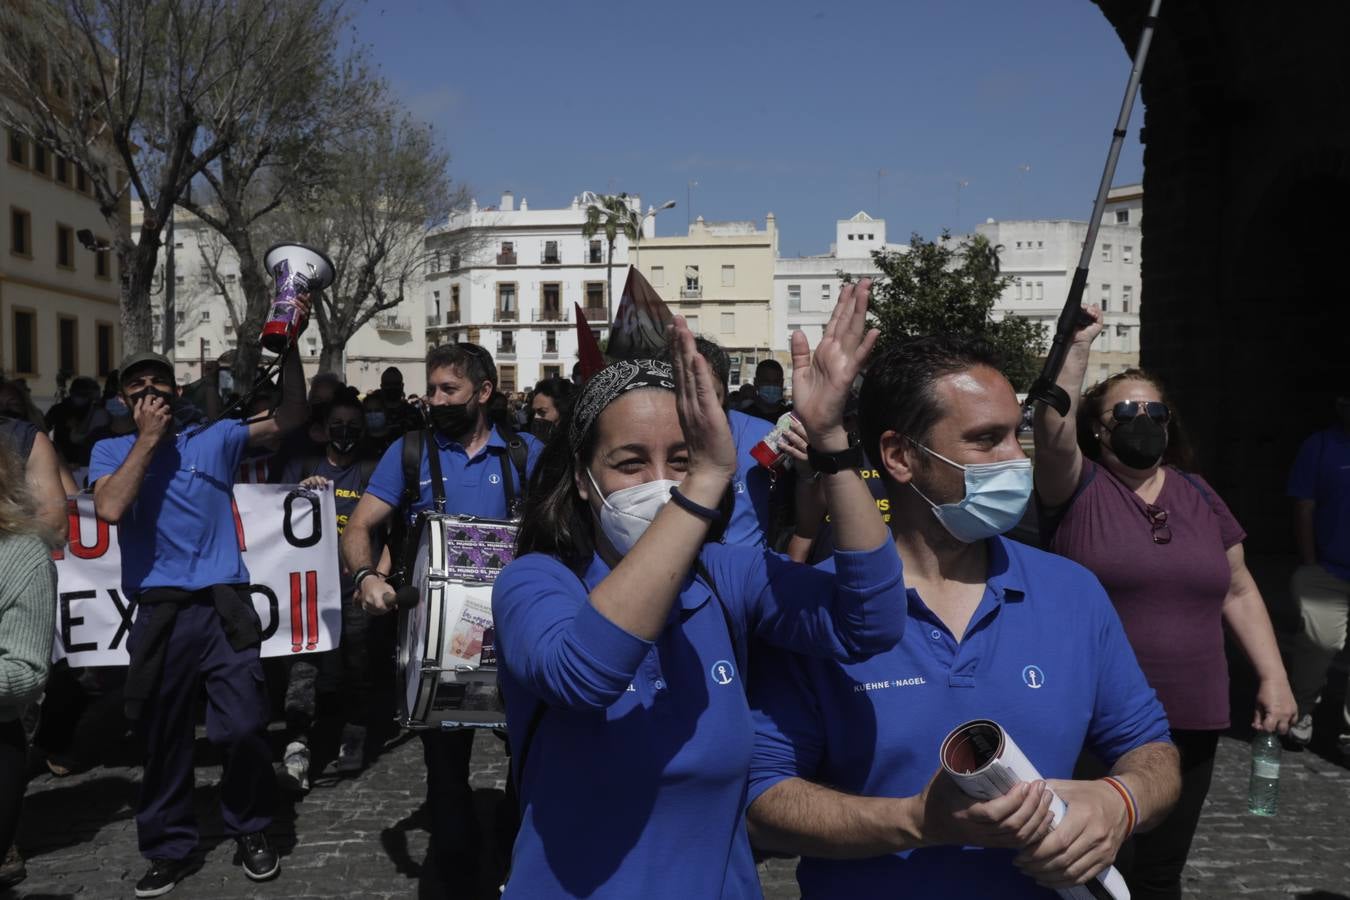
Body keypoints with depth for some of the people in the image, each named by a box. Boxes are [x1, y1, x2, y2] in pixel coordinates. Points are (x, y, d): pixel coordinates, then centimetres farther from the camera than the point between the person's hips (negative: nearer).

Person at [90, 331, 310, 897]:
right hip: (158, 614, 1)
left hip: (224, 607, -1)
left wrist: (289, 349, -10)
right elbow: (110, 508, -10)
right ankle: (170, 849, 27)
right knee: (163, 736, 9)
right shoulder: (112, 451, 10)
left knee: (242, 727, -7)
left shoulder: (215, 438, 9)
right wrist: (148, 437, -5)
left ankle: (251, 830, 18)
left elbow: (289, 419, 0)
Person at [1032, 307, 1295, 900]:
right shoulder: (1077, 488, -6)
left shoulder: (1197, 495, 9)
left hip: (1189, 722, 5)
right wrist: (1078, 346, -24)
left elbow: (1238, 591, 15)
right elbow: (1052, 432, -27)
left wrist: (1273, 677, 8)